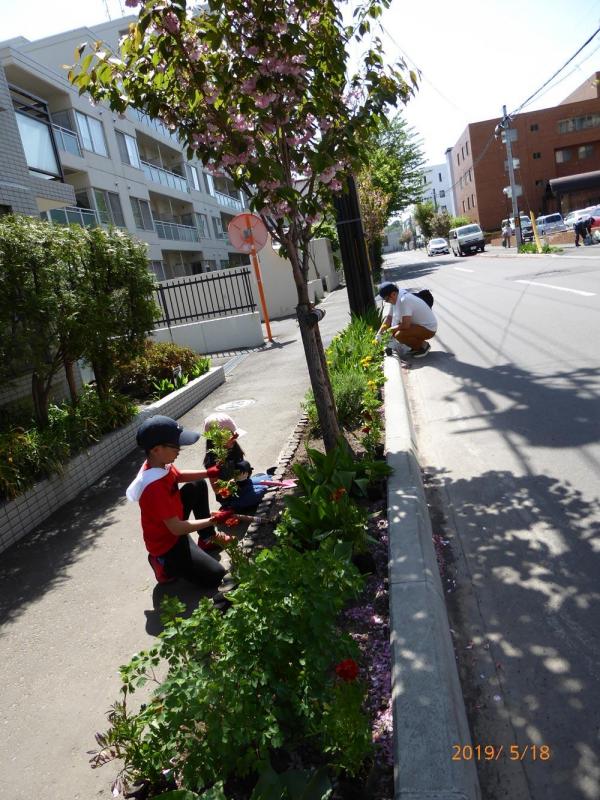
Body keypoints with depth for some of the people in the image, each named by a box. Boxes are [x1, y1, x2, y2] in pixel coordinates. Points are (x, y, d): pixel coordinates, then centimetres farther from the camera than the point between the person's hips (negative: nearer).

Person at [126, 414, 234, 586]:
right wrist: (213, 519, -25)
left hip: (173, 523, 9)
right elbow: (176, 528, -31)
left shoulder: (160, 464, -11)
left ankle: (208, 536, 23)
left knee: (198, 485, 15)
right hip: (166, 543, -9)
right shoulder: (154, 487, -37)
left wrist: (209, 473, -3)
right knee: (215, 575, -10)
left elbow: (180, 476, 12)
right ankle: (165, 564, 4)